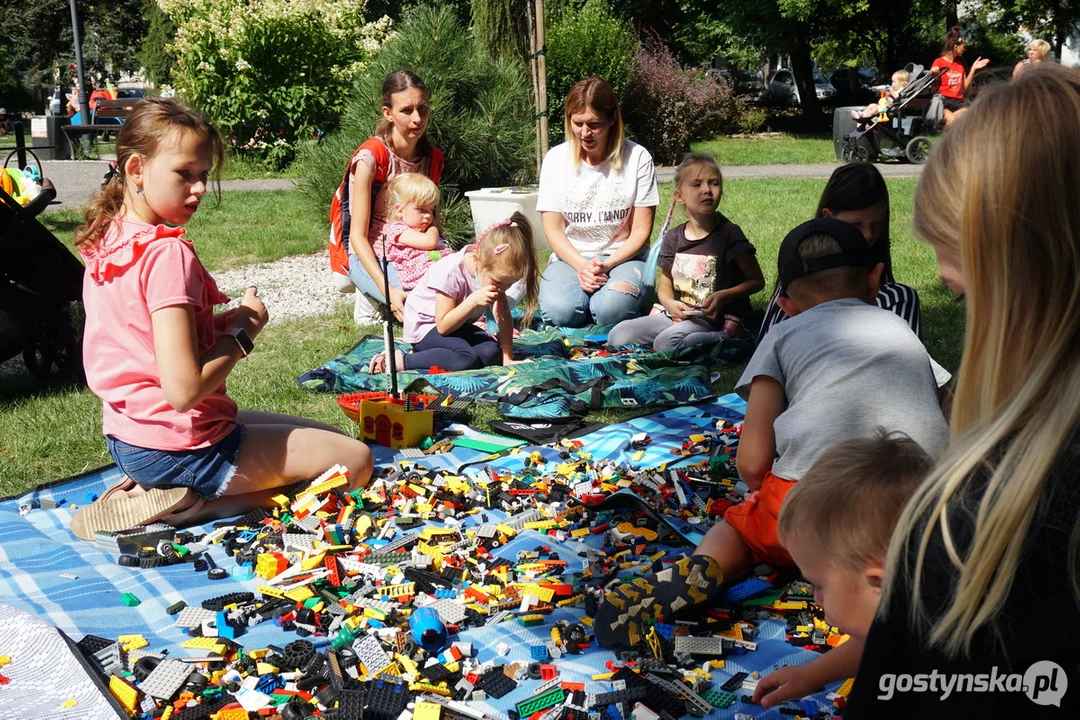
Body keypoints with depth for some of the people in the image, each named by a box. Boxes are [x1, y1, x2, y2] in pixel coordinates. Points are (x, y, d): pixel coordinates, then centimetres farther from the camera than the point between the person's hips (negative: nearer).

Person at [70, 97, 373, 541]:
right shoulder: (168, 252, -22)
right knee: (354, 459, -1)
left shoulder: (106, 241, 6)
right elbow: (184, 389, -27)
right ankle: (191, 505, -6)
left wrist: (221, 324, 4)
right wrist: (245, 329, -13)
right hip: (179, 446, -9)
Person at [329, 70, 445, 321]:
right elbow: (358, 236, -19)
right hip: (367, 254, -6)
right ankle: (373, 297, 0)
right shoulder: (370, 157, -19)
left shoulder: (433, 157, 0)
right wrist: (388, 290, -32)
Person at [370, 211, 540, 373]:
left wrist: (507, 358, -11)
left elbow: (504, 317, -7)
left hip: (456, 324, 8)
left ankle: (423, 352, -8)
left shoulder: (495, 270, -12)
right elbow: (443, 326, -26)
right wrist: (473, 300, -36)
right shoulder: (451, 273, -30)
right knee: (466, 358, -32)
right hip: (425, 327, -7)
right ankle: (401, 361, -21)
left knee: (492, 352, -19)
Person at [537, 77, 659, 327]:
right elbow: (553, 229, -1)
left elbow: (641, 230, -3)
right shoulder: (556, 158, -1)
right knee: (559, 312, -31)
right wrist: (582, 266, -19)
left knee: (611, 311, -33)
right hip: (570, 257, 1)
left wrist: (607, 265, -18)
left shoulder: (637, 158, -5)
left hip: (622, 256, -1)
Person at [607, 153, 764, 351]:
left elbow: (757, 280, -4)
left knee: (666, 343, -33)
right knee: (617, 336, -11)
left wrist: (724, 296, -20)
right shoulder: (673, 237, 8)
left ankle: (726, 338, -11)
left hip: (713, 318, -6)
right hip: (677, 315, 6)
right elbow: (665, 287, 13)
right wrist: (671, 305, -11)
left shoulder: (728, 234, -6)